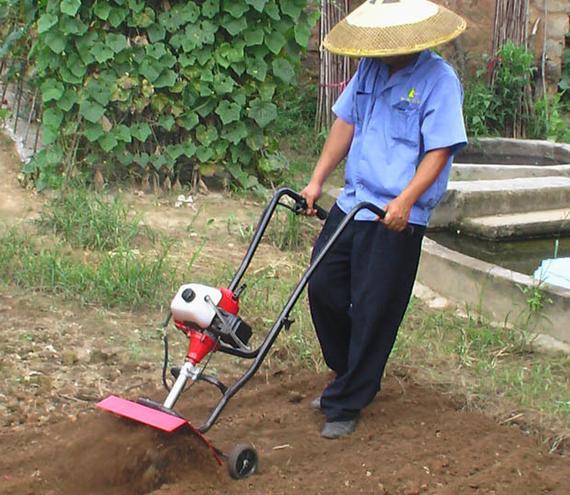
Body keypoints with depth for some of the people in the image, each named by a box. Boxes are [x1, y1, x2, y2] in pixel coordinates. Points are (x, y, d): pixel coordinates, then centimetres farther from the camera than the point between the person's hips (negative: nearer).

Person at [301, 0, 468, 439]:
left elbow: (439, 151, -17)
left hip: (398, 218, -7)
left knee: (373, 312, -2)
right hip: (352, 204, 7)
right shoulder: (370, 68, 8)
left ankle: (345, 406, 11)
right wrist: (318, 180, 9)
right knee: (323, 288, 9)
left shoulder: (439, 80, -13)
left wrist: (406, 200, -29)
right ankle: (351, 377, 32)